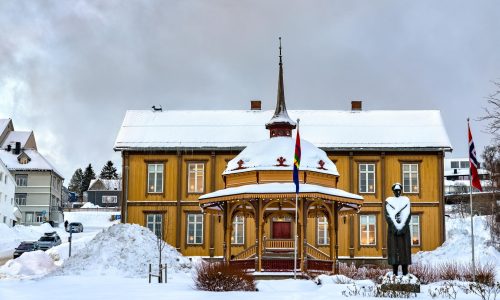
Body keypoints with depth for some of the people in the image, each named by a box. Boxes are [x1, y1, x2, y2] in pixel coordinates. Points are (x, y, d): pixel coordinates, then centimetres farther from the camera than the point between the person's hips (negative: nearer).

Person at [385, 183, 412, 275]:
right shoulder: (388, 201, 5)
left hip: (404, 228, 0)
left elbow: (407, 215, -1)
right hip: (392, 228, 0)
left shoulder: (406, 200, 6)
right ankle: (395, 273, -2)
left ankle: (405, 273, -1)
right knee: (393, 249, -4)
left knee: (404, 249, -3)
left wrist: (401, 227, -12)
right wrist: (396, 227, -13)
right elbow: (388, 215, -3)